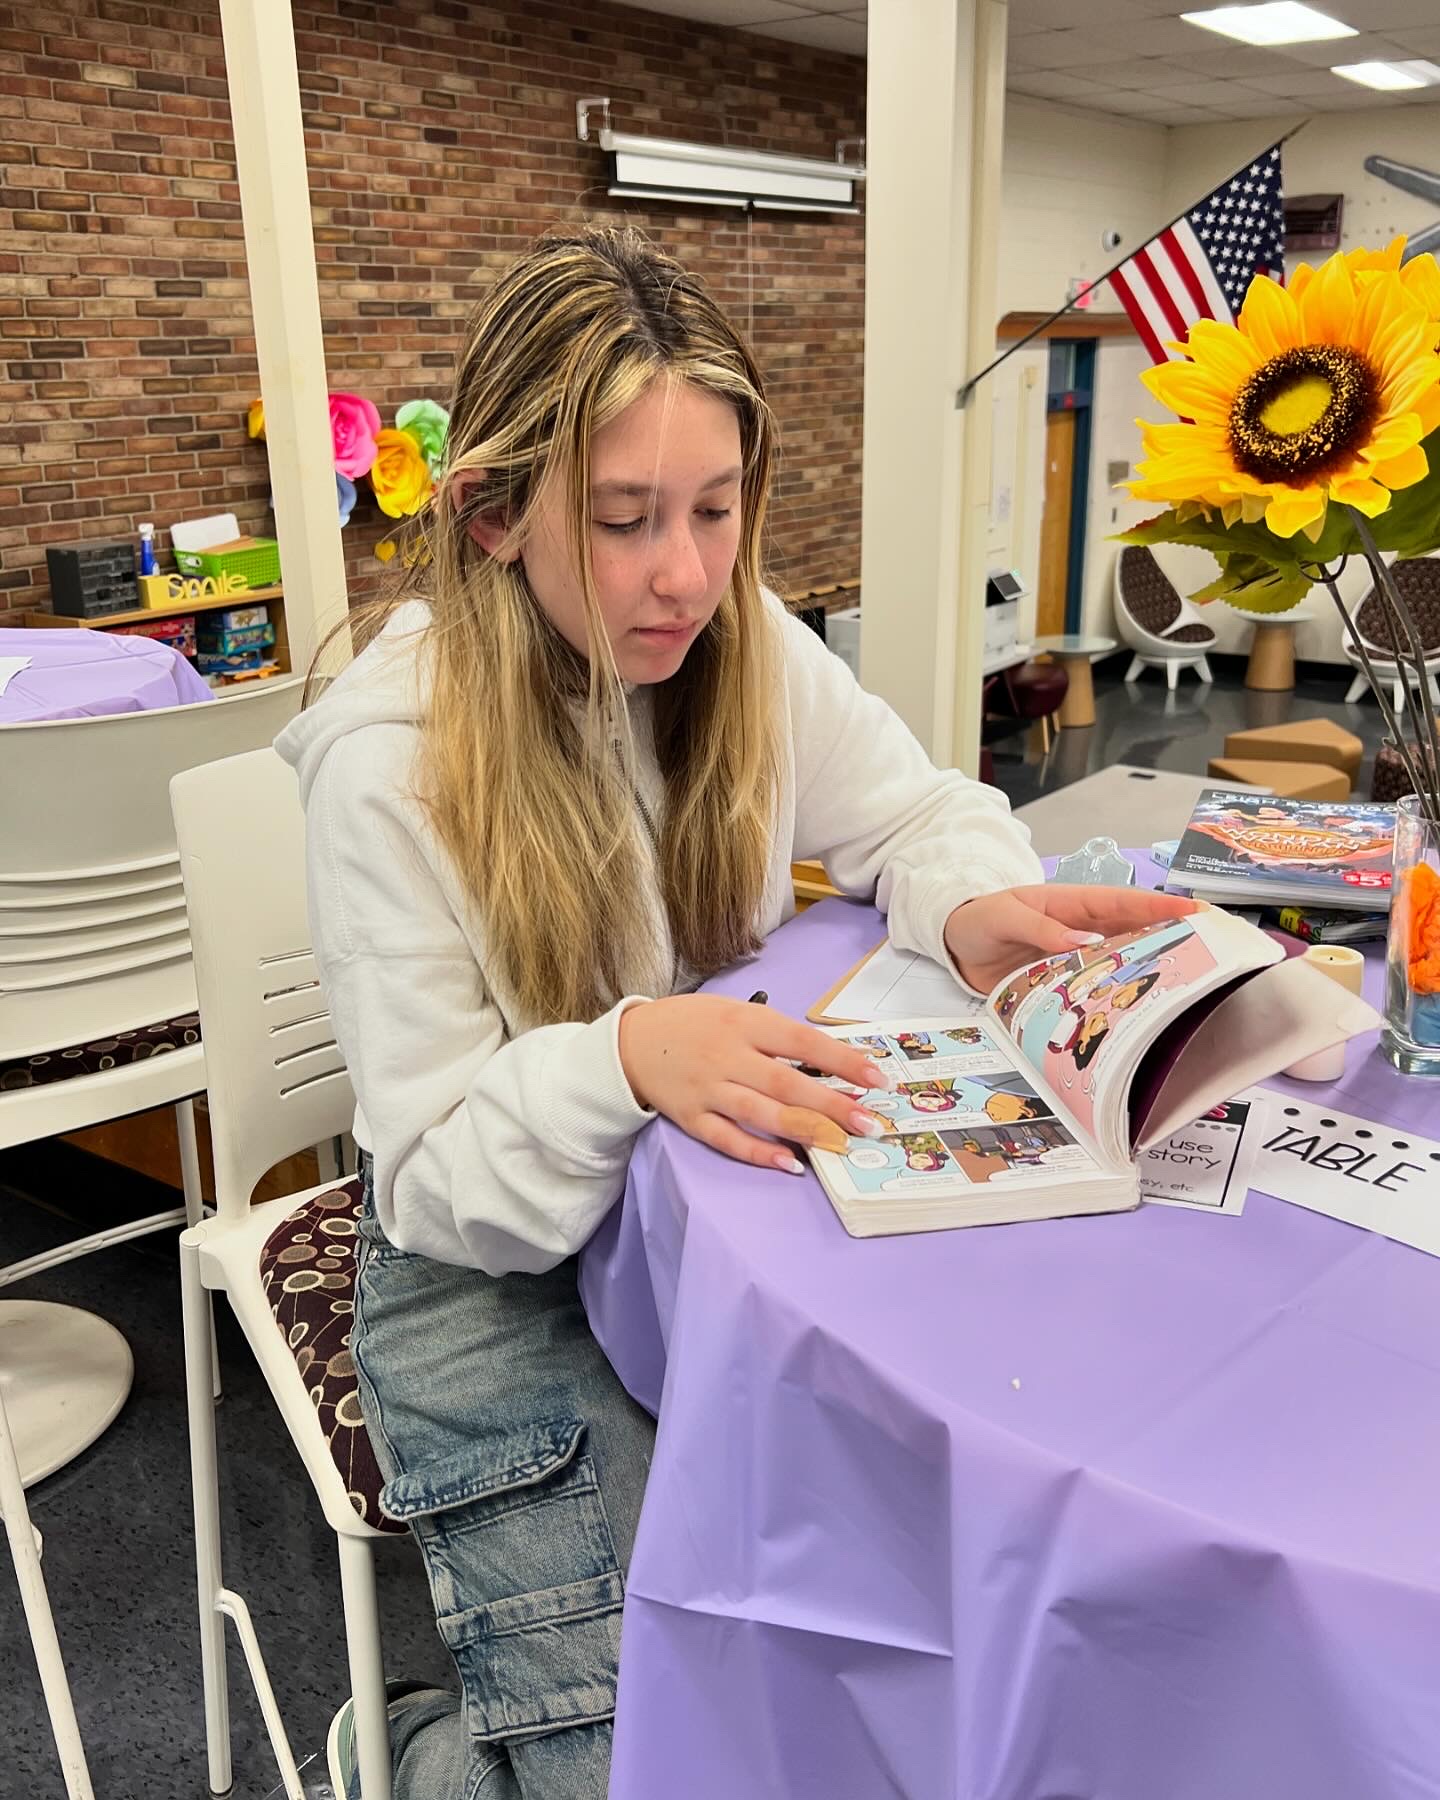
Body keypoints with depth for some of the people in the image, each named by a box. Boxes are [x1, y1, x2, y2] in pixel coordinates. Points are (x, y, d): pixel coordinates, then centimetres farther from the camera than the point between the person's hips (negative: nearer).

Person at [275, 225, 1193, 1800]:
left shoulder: (749, 650, -6)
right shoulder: (390, 760, -21)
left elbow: (921, 812, 3)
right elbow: (441, 1182, -18)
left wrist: (974, 911, -21)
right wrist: (623, 1060, -39)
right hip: (496, 1267, -4)